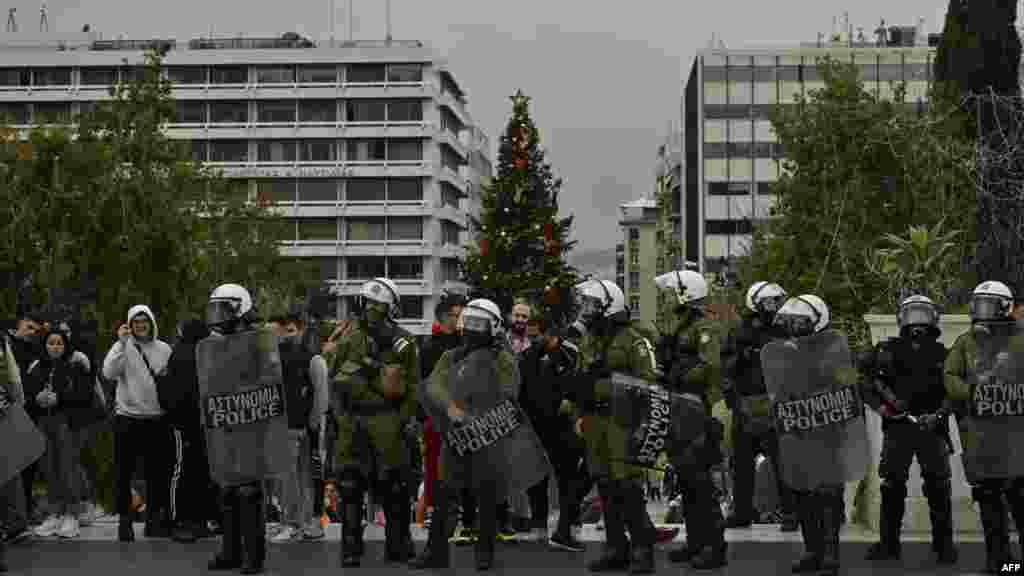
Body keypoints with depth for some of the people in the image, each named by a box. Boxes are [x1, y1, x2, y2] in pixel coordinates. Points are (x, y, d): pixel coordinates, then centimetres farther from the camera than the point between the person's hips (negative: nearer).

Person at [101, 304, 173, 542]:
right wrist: (122, 343, -23)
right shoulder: (122, 346, -3)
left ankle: (154, 518, 21)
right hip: (127, 418, -3)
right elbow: (109, 372, -19)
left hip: (157, 419, 3)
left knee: (157, 472, 10)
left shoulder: (164, 349, 5)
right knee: (125, 472, 2)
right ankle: (124, 520, 10)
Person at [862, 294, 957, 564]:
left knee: (939, 488, 0)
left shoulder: (942, 354, 12)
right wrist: (882, 406, -11)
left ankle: (944, 544, 7)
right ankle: (888, 542, 8)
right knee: (892, 486, 2)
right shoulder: (888, 350, 8)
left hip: (932, 428, 1)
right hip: (897, 428, -1)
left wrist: (939, 413, -11)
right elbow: (865, 382, 3)